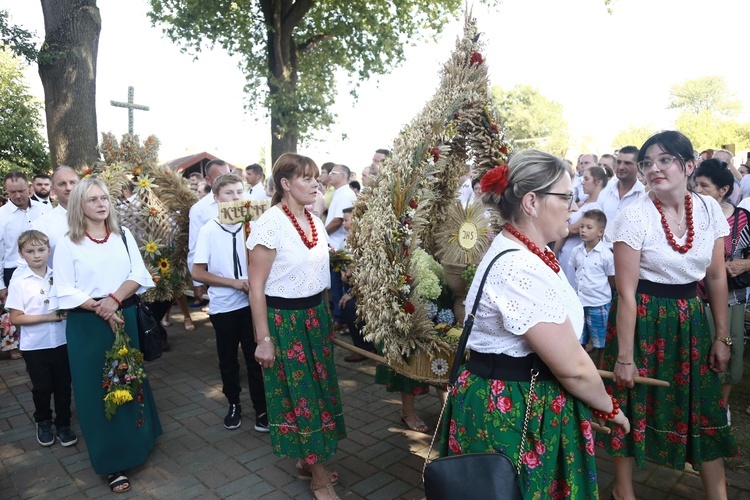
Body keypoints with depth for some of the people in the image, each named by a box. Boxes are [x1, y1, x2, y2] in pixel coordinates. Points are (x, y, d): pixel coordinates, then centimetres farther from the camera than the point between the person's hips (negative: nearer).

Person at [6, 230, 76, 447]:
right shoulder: (18, 281, -9)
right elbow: (16, 318, -9)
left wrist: (66, 312, -11)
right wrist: (47, 317, -18)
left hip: (62, 342, 2)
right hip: (34, 346, -1)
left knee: (63, 386, 11)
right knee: (42, 388, 14)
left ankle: (63, 425, 29)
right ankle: (43, 423, 38)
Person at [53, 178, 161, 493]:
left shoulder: (123, 236, 5)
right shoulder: (68, 244, -4)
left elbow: (139, 275, -2)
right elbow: (65, 292, -8)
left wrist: (115, 299, -17)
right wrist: (99, 308, -17)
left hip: (125, 318, 3)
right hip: (87, 326, -2)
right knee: (98, 388, 3)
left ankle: (137, 441, 34)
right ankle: (113, 462, 14)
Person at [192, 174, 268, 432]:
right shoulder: (209, 230, -7)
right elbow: (197, 273, -6)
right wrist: (234, 282, -15)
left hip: (250, 302, 0)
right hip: (222, 306, 0)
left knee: (255, 357, 6)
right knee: (228, 359, 15)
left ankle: (261, 409, 21)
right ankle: (234, 404, 34)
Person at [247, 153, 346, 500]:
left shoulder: (315, 221, 5)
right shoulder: (270, 224, -17)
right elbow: (256, 286, -15)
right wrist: (263, 339, -15)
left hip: (316, 316, 7)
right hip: (284, 321, -7)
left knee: (318, 388, 15)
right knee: (299, 394, 5)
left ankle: (307, 461, 35)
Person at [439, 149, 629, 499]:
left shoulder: (519, 253, 5)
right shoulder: (521, 269, -29)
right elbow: (573, 367, -24)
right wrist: (608, 407, -5)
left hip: (521, 402, 9)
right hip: (512, 413, -9)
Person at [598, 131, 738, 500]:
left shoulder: (709, 209, -2)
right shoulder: (635, 216, -17)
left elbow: (717, 277, 6)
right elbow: (626, 293, -17)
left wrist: (721, 336, 7)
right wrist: (624, 356, -16)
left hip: (690, 318, 5)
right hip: (642, 319, -4)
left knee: (705, 408, 15)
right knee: (635, 405, 9)